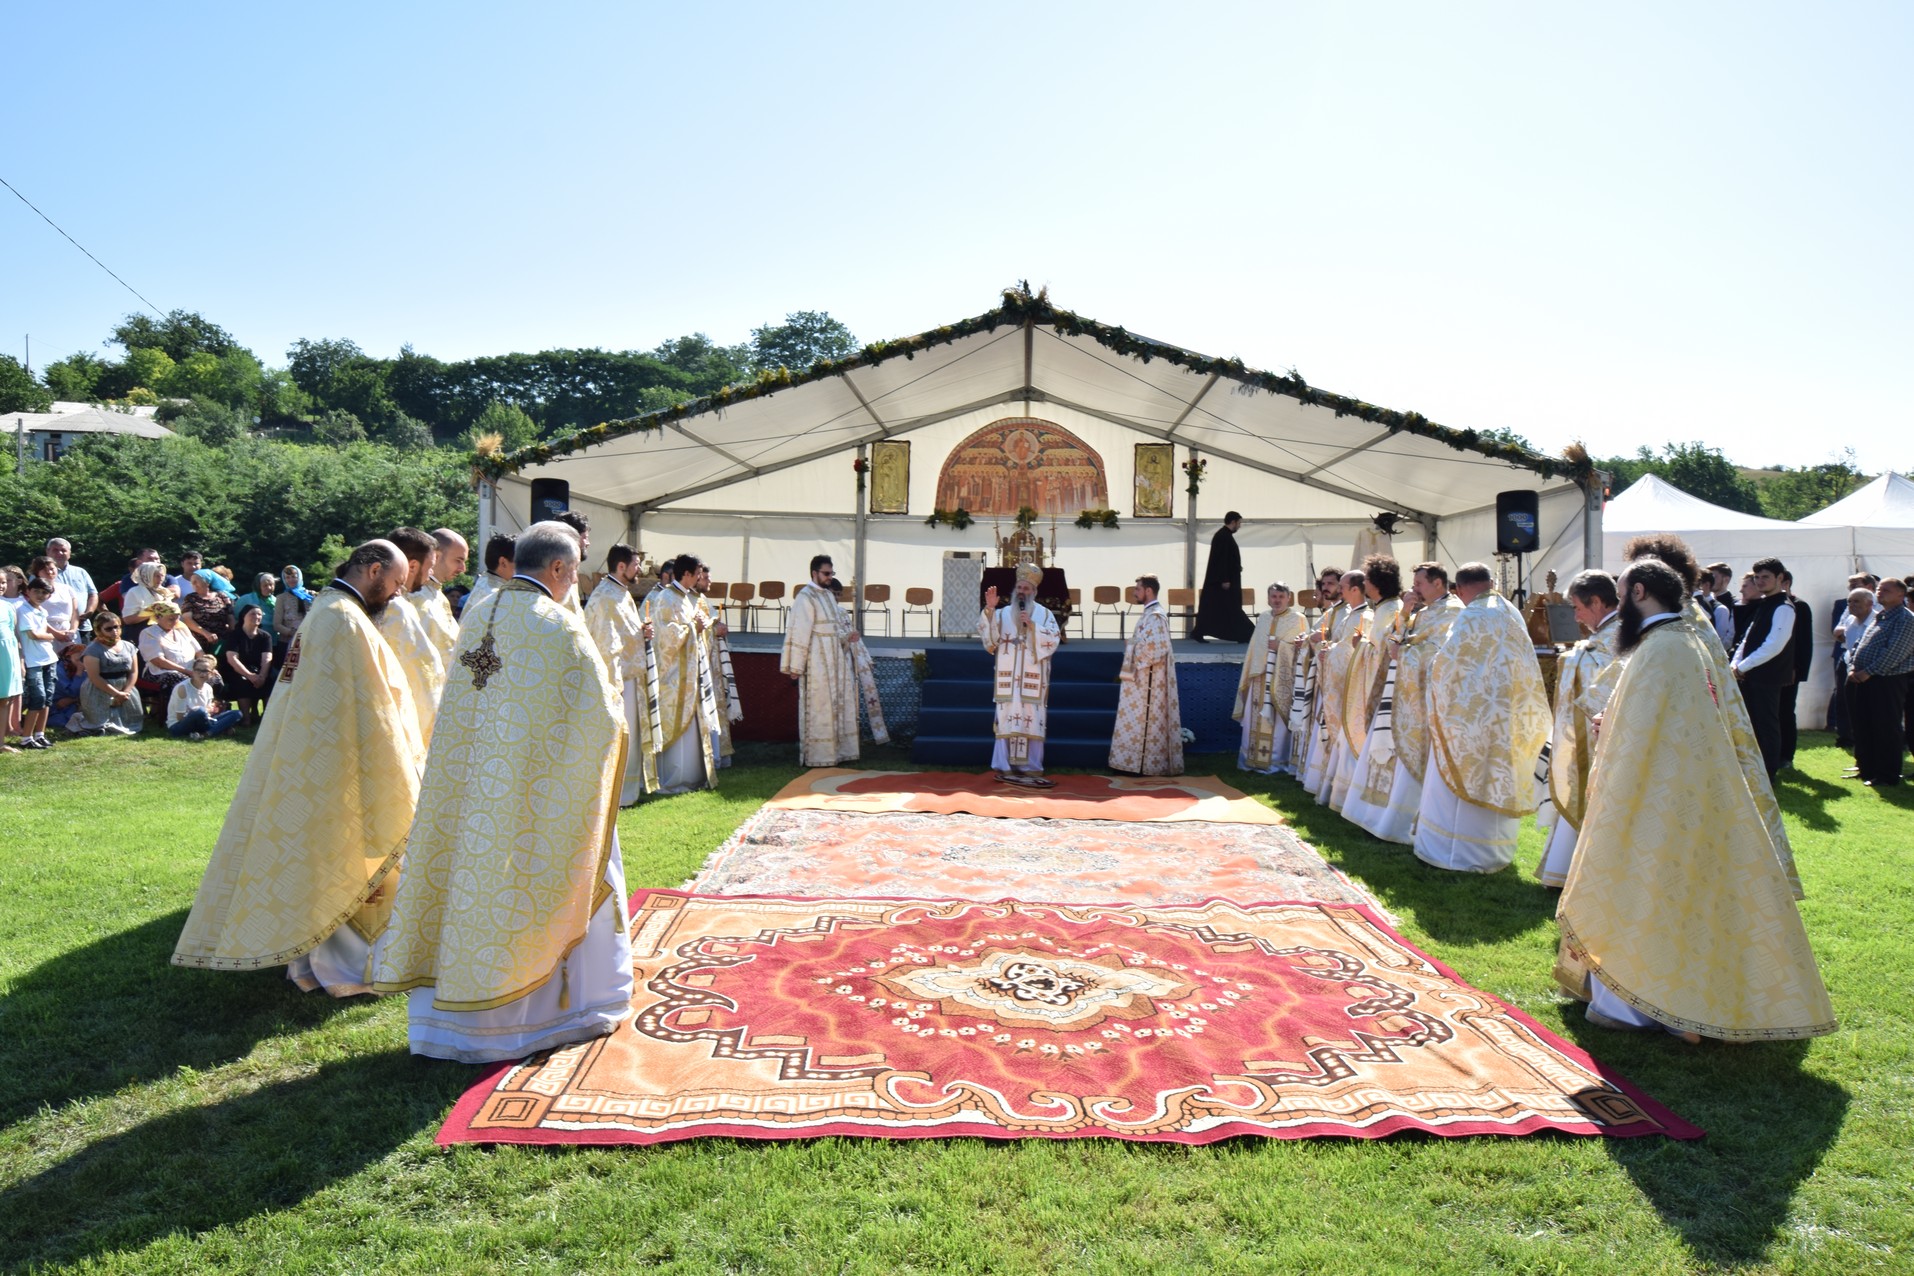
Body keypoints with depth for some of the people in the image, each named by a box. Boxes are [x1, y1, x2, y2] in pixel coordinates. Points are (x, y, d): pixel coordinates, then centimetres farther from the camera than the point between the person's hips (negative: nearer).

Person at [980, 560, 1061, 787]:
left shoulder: (1044, 613, 7)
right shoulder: (1003, 613, 9)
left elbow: (1053, 641, -4)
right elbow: (988, 634, -5)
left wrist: (1032, 625, -14)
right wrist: (989, 609, -18)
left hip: (1033, 679, -1)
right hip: (1008, 678, 1)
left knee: (1032, 720, -2)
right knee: (1006, 719, -1)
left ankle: (1031, 767, 3)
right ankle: (1004, 766, 2)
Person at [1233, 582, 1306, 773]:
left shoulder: (1297, 619, 0)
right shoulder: (1263, 618, 13)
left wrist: (1281, 646, -14)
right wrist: (1249, 673, 12)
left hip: (1282, 677, -5)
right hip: (1260, 676, 5)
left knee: (1277, 719, -4)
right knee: (1256, 718, 5)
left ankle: (1276, 760, 4)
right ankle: (1253, 758, 13)